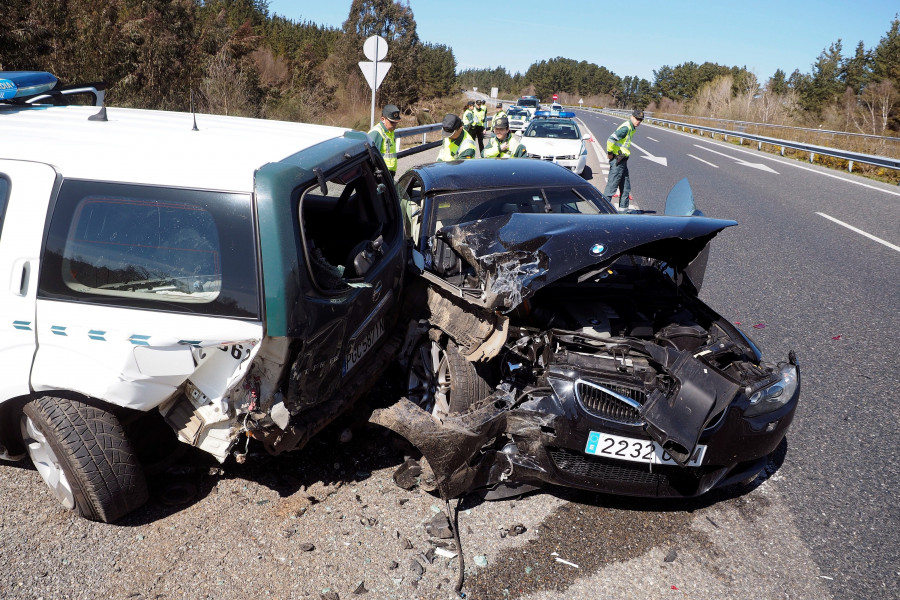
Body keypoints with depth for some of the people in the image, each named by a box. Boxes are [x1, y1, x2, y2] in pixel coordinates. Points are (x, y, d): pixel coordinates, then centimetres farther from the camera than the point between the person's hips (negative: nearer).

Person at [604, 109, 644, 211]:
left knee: (626, 186, 14)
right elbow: (611, 140, -27)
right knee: (612, 185, -7)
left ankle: (623, 208, 22)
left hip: (623, 160, 10)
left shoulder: (631, 128, 14)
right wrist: (610, 153, -18)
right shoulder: (626, 128, -17)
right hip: (617, 161, -10)